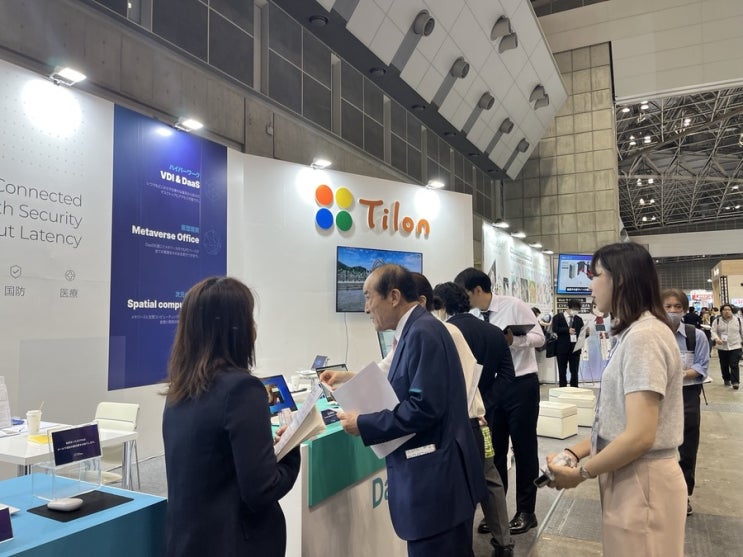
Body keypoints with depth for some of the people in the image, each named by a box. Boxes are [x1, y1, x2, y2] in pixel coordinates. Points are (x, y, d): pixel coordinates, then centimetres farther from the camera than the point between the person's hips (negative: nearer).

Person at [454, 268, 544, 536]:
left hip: (521, 385, -4)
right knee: (495, 449, 13)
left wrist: (513, 340, -28)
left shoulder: (514, 306, -11)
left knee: (524, 448, 8)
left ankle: (525, 512, 23)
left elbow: (539, 337, -11)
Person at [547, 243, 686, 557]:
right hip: (629, 478, 9)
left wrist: (580, 473, -13)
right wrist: (575, 452, 3)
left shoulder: (643, 336, -20)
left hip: (642, 482, -9)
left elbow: (639, 436, -25)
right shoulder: (633, 333, 11)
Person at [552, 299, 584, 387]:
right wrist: (567, 330, -20)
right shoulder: (558, 317, 2)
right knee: (562, 372, 5)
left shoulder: (578, 319, 13)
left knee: (574, 371, 3)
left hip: (575, 348, 2)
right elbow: (555, 329, -11)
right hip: (562, 348, -2)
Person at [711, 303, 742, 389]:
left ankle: (735, 382, -6)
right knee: (724, 365, 10)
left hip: (735, 346, -1)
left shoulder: (738, 320, 2)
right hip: (722, 347, 1)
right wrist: (716, 338, -23)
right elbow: (713, 331, -5)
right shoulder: (717, 321, 1)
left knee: (734, 365, -8)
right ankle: (726, 380, 25)